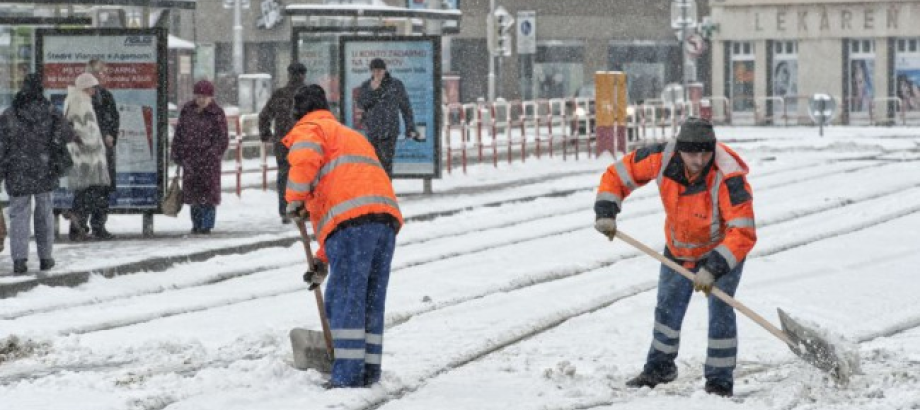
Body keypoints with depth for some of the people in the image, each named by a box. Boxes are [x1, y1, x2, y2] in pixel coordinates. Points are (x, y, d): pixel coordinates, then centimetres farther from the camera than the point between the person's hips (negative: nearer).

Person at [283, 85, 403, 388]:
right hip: (386, 216, 8)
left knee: (345, 299, -7)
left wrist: (295, 200, 0)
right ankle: (368, 371, 14)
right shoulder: (352, 135, 39)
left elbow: (305, 160, -14)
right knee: (372, 299, 13)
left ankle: (348, 374, -12)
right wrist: (323, 258, 37)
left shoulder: (307, 131, 13)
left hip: (352, 220, -8)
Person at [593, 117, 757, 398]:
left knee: (720, 311, -13)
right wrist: (606, 212, -24)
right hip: (678, 249, 5)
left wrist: (713, 268, -48)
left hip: (722, 250, -5)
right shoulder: (662, 158, -27)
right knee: (667, 308, 17)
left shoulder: (729, 179, -39)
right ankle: (660, 367, 38)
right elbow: (617, 175, -12)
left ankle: (720, 381, 1)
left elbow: (743, 233, -42)